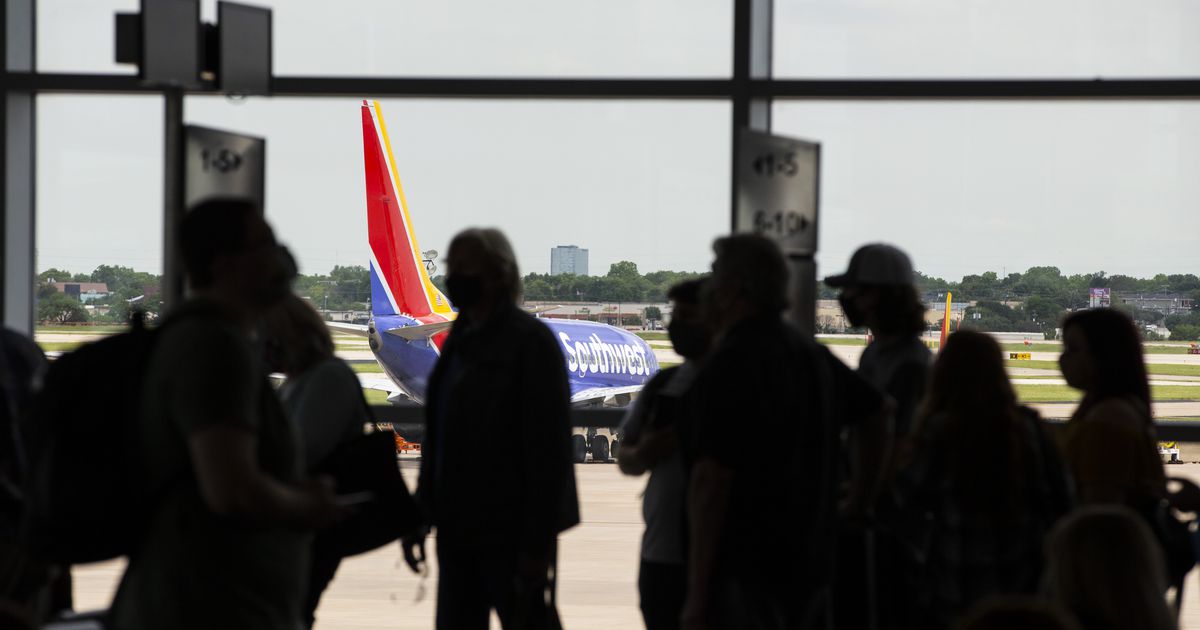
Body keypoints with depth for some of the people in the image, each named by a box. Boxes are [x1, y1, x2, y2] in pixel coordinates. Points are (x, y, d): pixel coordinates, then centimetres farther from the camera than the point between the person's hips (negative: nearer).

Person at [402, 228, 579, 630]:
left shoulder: (529, 341, -11)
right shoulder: (461, 340, 14)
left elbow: (548, 446, -16)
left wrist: (538, 540, -19)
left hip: (507, 534, -8)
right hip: (457, 530, 8)